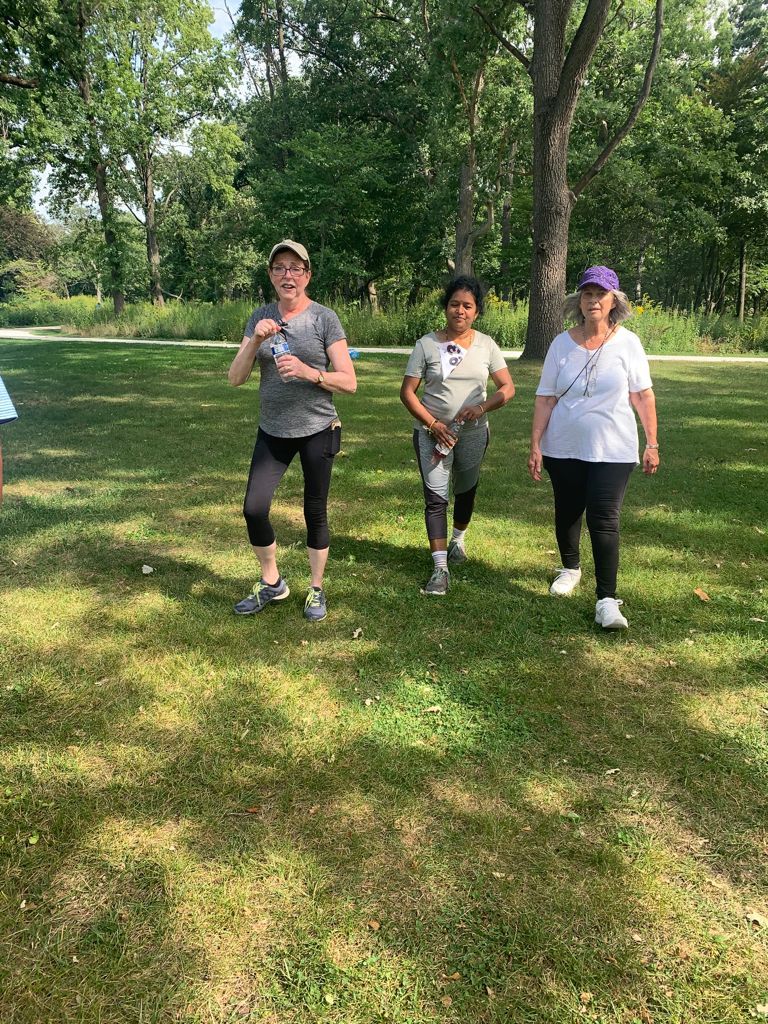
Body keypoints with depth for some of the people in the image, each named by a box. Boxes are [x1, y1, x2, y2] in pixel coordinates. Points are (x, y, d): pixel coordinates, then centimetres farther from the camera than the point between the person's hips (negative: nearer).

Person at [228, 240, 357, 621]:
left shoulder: (324, 318, -6)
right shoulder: (261, 317, 5)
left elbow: (349, 382, -9)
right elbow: (235, 378, 1)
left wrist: (309, 373, -25)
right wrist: (256, 340, -15)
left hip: (317, 431, -3)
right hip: (272, 432, 3)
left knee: (315, 513, 6)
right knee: (254, 508, -2)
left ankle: (316, 590, 23)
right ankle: (271, 583, 20)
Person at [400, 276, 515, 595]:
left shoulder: (486, 345, 1)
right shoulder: (426, 344, -5)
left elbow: (507, 387, 1)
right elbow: (407, 392, -5)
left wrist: (482, 407, -19)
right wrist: (433, 424, -16)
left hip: (473, 434, 3)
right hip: (432, 433, -2)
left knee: (466, 491, 18)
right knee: (435, 497, -9)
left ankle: (458, 539, 46)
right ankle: (440, 569, -8)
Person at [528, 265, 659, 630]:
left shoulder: (627, 343, -4)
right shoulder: (562, 344, 0)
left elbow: (643, 395, 0)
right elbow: (545, 398, 0)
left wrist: (652, 444, -1)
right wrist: (535, 445, -4)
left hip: (612, 451, -2)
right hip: (564, 448, 3)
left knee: (603, 520, -9)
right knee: (567, 513, 16)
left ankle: (607, 600, -5)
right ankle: (570, 568, 41)